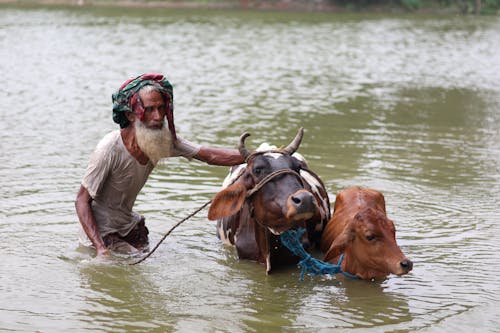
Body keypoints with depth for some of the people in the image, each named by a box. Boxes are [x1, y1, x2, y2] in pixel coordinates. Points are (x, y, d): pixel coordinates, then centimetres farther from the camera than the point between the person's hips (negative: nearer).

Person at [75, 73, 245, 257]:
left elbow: (210, 155, -8)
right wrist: (100, 248, -33)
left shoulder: (164, 140, -11)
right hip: (100, 231, -7)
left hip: (128, 224, 7)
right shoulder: (110, 149, -29)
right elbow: (82, 200, -23)